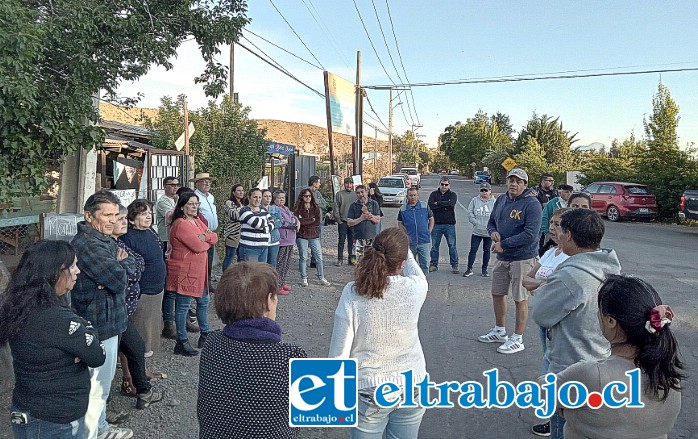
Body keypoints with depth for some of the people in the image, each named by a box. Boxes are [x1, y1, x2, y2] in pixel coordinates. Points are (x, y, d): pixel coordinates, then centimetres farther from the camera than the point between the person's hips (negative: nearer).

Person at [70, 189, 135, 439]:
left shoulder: (105, 239, 9)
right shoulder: (87, 244, -23)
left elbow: (132, 264, 5)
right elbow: (119, 279, -27)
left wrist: (119, 267, -15)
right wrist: (122, 265, -7)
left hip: (109, 321, 10)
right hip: (100, 326, -10)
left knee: (102, 382, 24)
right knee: (97, 388, 2)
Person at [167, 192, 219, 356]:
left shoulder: (197, 221, 12)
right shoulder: (181, 224, -18)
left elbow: (214, 237, 5)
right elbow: (198, 247, -24)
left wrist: (204, 237, -16)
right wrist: (207, 242, -2)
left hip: (198, 270, 10)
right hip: (184, 271, -10)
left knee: (204, 301, 20)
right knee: (182, 306, 1)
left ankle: (205, 334, 36)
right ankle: (182, 342, 12)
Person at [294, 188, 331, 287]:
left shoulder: (316, 208, 6)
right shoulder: (297, 208, -2)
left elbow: (317, 222, -2)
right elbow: (298, 221, -15)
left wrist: (304, 222, -8)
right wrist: (311, 220, -8)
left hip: (314, 235, 3)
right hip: (302, 236, -3)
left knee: (319, 257, 2)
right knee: (303, 257, 3)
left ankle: (322, 278, 11)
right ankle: (304, 279, 14)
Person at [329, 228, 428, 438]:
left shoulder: (352, 294, -21)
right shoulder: (414, 289, -17)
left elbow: (340, 352, -14)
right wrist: (404, 250, 26)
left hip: (370, 392, -1)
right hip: (412, 387, 2)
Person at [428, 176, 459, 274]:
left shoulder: (453, 195, 5)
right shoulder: (434, 194, 7)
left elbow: (451, 204, -17)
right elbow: (430, 206, -10)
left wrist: (438, 203, -10)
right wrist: (444, 207, -12)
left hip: (449, 224, -1)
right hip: (436, 224, 1)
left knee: (452, 246, 2)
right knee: (435, 246, 7)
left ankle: (454, 265, 11)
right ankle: (434, 264, 18)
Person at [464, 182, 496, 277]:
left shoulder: (494, 202, -4)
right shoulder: (475, 200, 2)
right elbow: (470, 213, 2)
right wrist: (476, 223, -7)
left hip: (488, 232, -1)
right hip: (476, 231, 1)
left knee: (486, 250, 11)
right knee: (473, 250, 1)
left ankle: (484, 269, 23)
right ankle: (469, 269, 9)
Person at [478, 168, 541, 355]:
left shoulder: (531, 204, -15)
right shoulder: (501, 200, 8)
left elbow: (530, 235, -23)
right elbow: (491, 221, 19)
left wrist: (503, 244, -19)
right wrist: (493, 232, -5)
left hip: (523, 258, -8)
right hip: (502, 257, 8)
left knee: (520, 299, 2)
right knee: (497, 294, 18)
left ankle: (517, 339, 15)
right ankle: (500, 331, 36)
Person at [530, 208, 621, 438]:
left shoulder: (570, 276, -29)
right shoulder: (611, 268, -1)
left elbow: (540, 314, -17)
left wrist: (544, 287, -2)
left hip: (570, 370, -8)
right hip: (602, 363, 8)